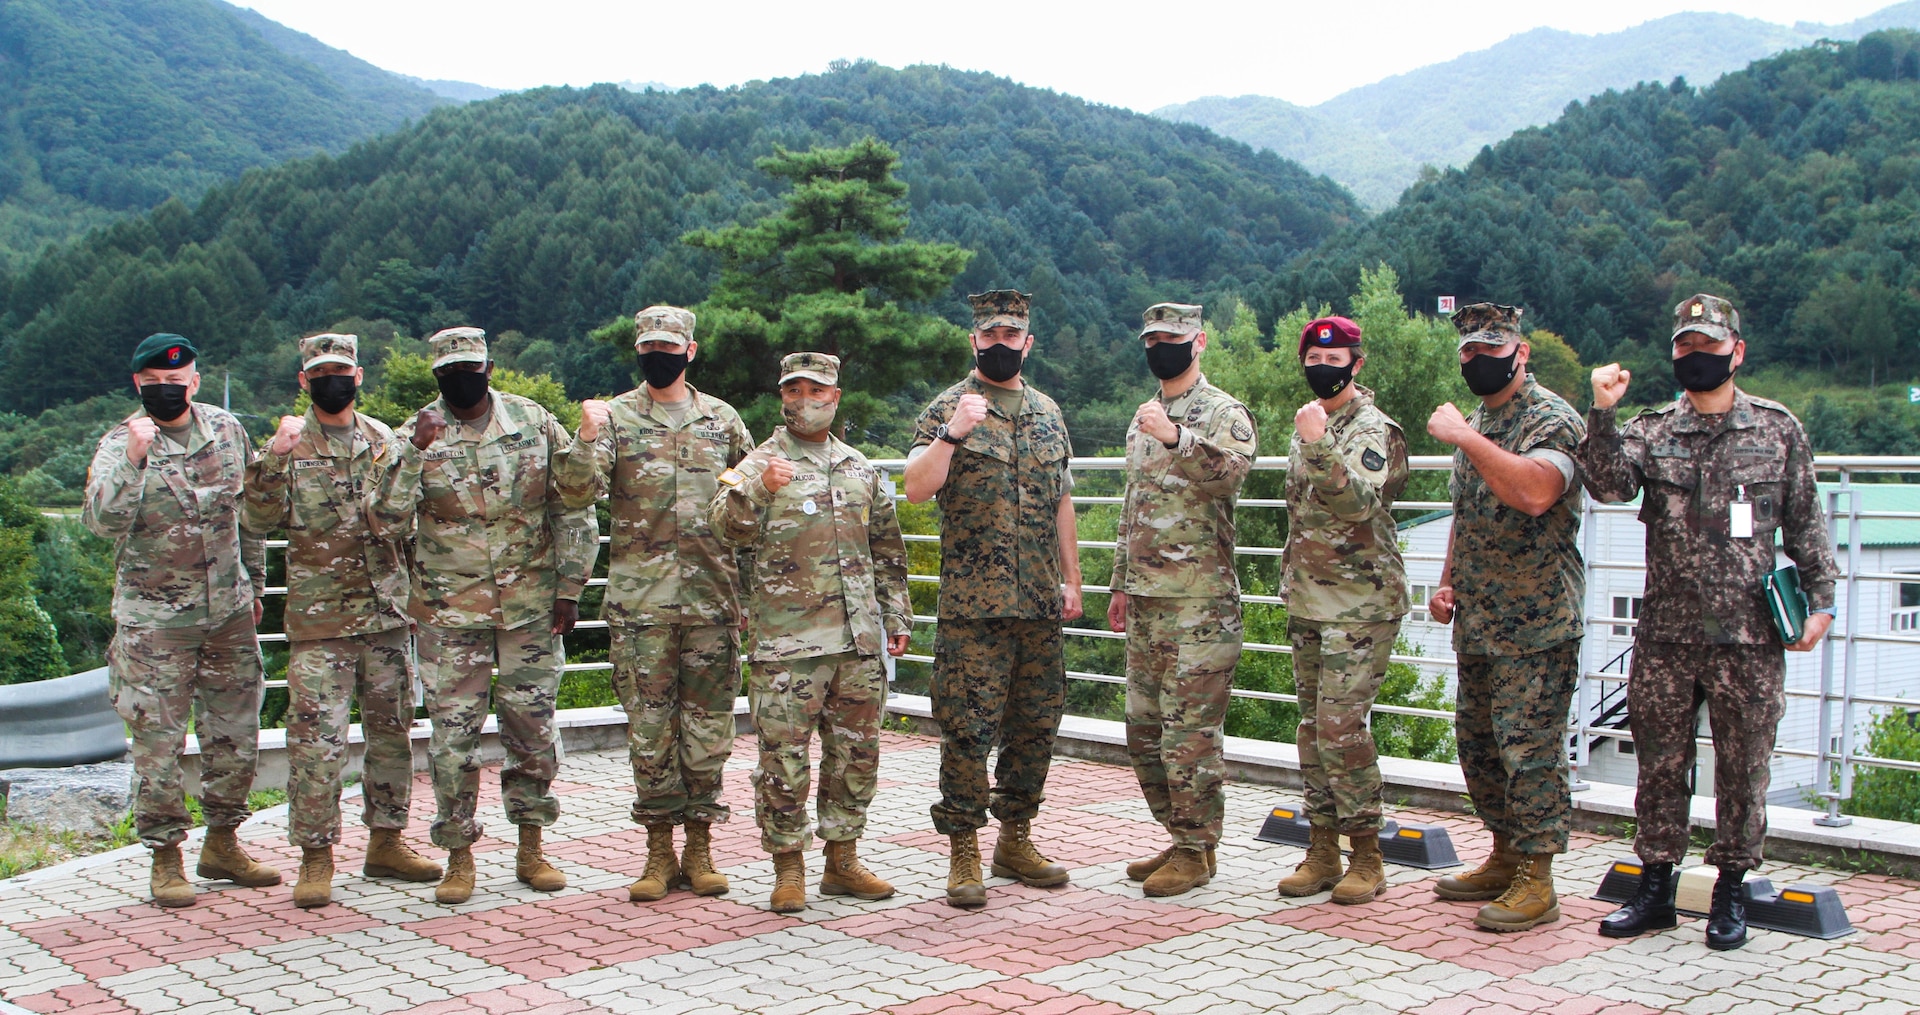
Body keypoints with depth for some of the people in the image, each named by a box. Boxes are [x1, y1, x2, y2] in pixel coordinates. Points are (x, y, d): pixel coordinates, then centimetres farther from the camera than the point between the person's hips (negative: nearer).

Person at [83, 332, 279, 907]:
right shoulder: (121, 444, -8)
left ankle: (222, 844, 26)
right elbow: (102, 521, -25)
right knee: (158, 742, 1)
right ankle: (166, 858, 14)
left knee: (236, 736, 10)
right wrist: (133, 459, -35)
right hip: (155, 620, -4)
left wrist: (254, 581, 19)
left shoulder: (226, 430, 4)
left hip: (229, 614, 4)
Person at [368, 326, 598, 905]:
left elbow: (572, 511, 6)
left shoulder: (536, 424, 2)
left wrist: (569, 588, 1)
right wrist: (416, 453, -19)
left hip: (531, 605, 1)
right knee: (453, 732, 1)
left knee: (533, 726, 7)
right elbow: (387, 525, -11)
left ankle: (531, 848, 21)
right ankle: (458, 856, 14)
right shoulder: (414, 436, -1)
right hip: (449, 609, -1)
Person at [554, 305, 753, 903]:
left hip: (713, 597, 2)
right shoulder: (615, 417, 4)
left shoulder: (722, 419, 11)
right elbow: (577, 494, -8)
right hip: (640, 600, -2)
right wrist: (588, 438, -23)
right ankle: (659, 851, 12)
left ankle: (699, 847, 15)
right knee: (649, 725, 2)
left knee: (708, 724, 5)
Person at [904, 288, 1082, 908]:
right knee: (968, 727, -5)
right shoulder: (948, 409, -1)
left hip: (1040, 603, 5)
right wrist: (953, 433, -24)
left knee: (1036, 722, 10)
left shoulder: (1047, 413, 14)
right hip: (972, 605, -5)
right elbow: (916, 490, -13)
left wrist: (1071, 579, 15)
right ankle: (963, 853, 5)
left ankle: (1016, 839, 24)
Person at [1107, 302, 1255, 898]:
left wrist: (1177, 438, -41)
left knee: (1192, 727, -5)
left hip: (1200, 598, -8)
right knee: (1144, 727, 12)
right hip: (1145, 598, 8)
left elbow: (1231, 470, -27)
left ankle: (1196, 850, 6)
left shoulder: (1224, 413, -5)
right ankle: (1178, 837, 24)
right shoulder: (1144, 418, 18)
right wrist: (1121, 584, 22)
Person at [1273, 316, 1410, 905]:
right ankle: (1322, 851, 17)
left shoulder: (1372, 429, -10)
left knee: (1341, 725, -12)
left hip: (1360, 605, -8)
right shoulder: (1309, 426, 14)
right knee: (1314, 726, 9)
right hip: (1307, 605, 8)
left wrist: (1318, 445, -32)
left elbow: (1358, 503, -26)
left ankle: (1367, 857, -1)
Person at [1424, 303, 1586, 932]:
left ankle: (1535, 882, 1)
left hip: (1536, 627, -9)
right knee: (1478, 743, 15)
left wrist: (1464, 437, -27)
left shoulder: (1552, 419, -12)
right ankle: (1504, 858, 28)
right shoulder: (1477, 425, 16)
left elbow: (1535, 492, -32)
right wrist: (1446, 583, 15)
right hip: (1476, 624, 9)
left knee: (1529, 750, -6)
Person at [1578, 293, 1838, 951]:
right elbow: (1609, 485, -12)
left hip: (1750, 638, -1)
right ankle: (1655, 888, 20)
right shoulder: (1651, 431, 6)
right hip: (1665, 637, 1)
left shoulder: (1778, 429, 5)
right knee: (1660, 766, 9)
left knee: (1743, 770, 7)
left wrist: (1819, 600, 3)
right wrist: (1603, 413, -23)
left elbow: (1805, 523, 8)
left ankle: (1730, 893, 21)